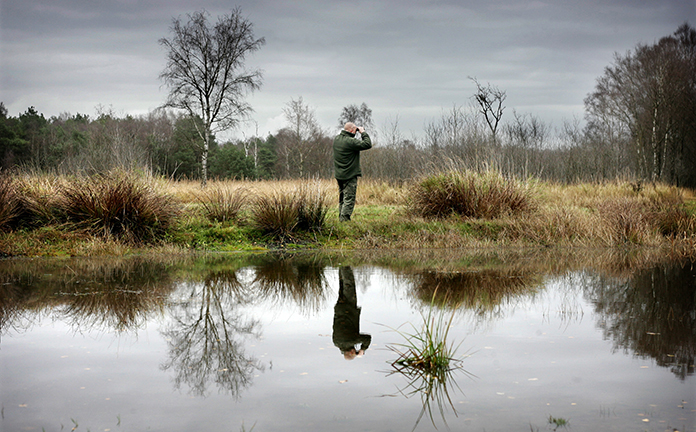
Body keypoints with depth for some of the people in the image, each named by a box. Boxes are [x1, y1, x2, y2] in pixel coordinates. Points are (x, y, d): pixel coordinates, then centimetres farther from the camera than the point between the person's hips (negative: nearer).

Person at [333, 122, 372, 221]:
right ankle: (344, 219, -8)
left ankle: (341, 217, 20)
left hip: (338, 175, 8)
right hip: (350, 176, -8)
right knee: (349, 199, -4)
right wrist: (363, 133, -6)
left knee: (342, 198, 17)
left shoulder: (336, 139, 4)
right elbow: (368, 144, -20)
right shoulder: (350, 141, -20)